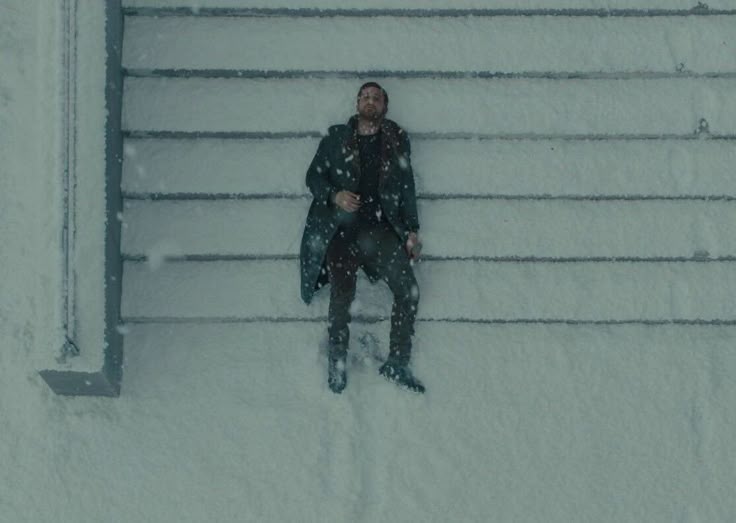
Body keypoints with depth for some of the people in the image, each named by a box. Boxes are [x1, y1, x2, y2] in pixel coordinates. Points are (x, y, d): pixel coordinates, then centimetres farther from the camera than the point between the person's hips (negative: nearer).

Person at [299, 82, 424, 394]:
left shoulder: (397, 141, 15)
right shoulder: (336, 138, 12)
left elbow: (407, 188, 15)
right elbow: (314, 176, 11)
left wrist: (411, 230, 7)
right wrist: (335, 196, -9)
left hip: (381, 228, 1)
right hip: (342, 228, -1)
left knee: (408, 290, -15)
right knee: (342, 294, -17)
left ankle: (397, 364, -7)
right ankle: (336, 364, -3)